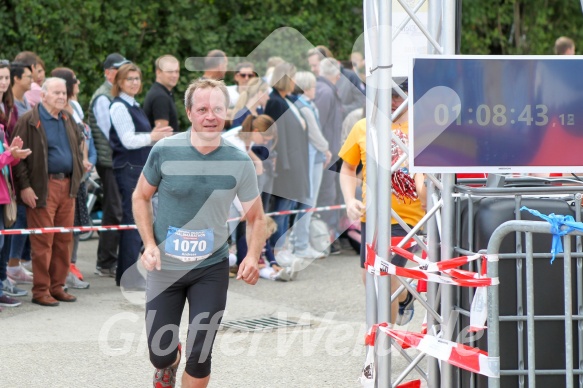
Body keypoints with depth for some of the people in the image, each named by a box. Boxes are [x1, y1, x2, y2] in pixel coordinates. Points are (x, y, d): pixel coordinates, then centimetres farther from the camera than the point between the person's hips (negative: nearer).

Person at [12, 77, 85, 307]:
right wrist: (24, 186, -15)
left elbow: (78, 147, 28)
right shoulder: (29, 121, -7)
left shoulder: (67, 120, 15)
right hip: (43, 187, -7)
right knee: (43, 241, -4)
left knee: (64, 240, 8)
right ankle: (41, 290, 2)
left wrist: (78, 175, 16)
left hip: (67, 185, 7)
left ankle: (57, 286, 16)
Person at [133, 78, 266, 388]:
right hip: (164, 267, 0)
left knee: (200, 356, -4)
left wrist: (253, 256, -15)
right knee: (160, 353, 5)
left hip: (211, 268, 0)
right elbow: (141, 197, 4)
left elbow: (255, 217, 3)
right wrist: (149, 243, -10)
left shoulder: (239, 162, -8)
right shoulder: (165, 152, -11)